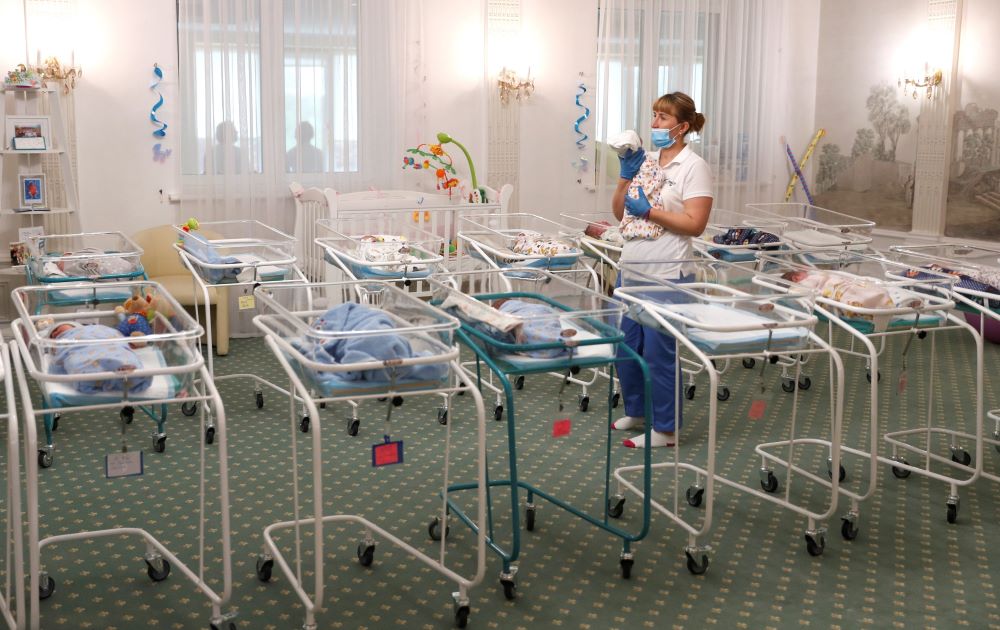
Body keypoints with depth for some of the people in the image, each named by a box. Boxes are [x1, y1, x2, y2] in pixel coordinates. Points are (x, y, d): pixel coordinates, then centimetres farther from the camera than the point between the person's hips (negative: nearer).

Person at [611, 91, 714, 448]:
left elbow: (695, 224, -15)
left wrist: (649, 211, -18)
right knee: (627, 347, 15)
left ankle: (665, 428, 12)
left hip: (665, 275, -7)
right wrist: (626, 175, 0)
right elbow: (619, 212, 13)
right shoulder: (645, 161, 11)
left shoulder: (694, 167, -8)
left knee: (658, 352, -1)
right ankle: (636, 411, 33)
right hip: (631, 268, 7)